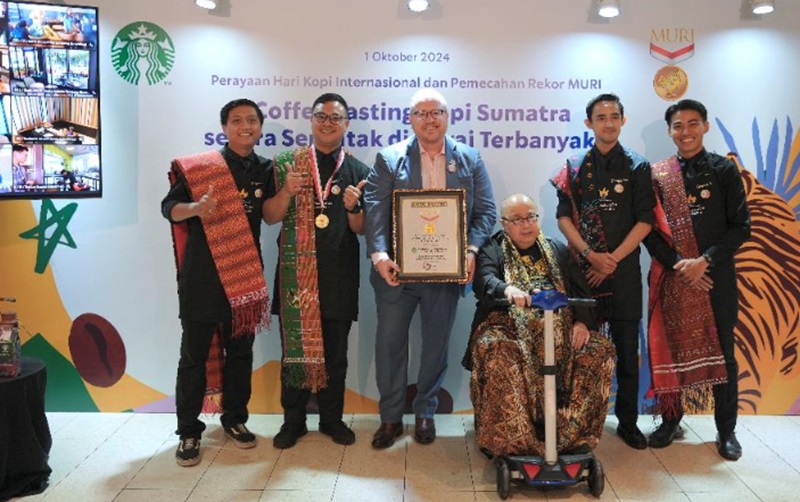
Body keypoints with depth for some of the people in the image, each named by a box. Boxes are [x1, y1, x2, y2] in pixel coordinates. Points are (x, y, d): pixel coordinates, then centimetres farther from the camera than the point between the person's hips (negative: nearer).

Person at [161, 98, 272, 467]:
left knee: (240, 352, 13)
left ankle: (234, 418, 29)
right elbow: (169, 207, -7)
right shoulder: (199, 167, -4)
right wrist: (196, 208, -27)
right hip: (202, 275, -3)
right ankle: (188, 432, 13)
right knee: (194, 355, 1)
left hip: (246, 276, 4)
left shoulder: (265, 170, 8)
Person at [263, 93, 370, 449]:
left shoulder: (358, 171, 6)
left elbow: (362, 229, 5)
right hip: (296, 273, 0)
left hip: (339, 278, 1)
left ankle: (332, 418, 25)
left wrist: (353, 208, -15)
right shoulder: (287, 164, 5)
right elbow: (270, 217, 3)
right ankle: (293, 420, 21)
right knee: (294, 348, 6)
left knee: (335, 350, 9)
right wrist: (287, 191, -15)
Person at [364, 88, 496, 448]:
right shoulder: (389, 159, 2)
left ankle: (425, 413, 30)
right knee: (389, 343, 7)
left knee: (436, 345, 12)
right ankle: (390, 417, 24)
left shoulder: (470, 159, 6)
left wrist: (471, 250, -14)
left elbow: (485, 211, 2)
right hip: (397, 269, -1)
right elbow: (375, 210, -8)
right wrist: (379, 255, -22)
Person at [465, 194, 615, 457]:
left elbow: (582, 291, 16)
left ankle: (575, 434, -14)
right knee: (497, 353, -36)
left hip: (560, 329, 4)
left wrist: (582, 321, -5)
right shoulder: (492, 250, 12)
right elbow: (484, 281, -9)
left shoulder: (558, 250, 23)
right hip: (509, 327, -3)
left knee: (600, 350, -21)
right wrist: (507, 289, -33)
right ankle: (511, 440, -26)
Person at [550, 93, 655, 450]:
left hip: (624, 270, 0)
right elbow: (564, 217, 2)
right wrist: (589, 254, -11)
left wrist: (613, 259, -9)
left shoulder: (637, 167, 5)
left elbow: (645, 221, -1)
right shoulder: (575, 167, 8)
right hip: (582, 269, 1)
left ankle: (628, 421, 16)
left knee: (627, 349, 4)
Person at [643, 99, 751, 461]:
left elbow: (741, 227, -2)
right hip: (672, 277, 1)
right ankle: (671, 421, 22)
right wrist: (677, 264, -12)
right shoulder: (658, 174, 4)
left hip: (716, 276, -1)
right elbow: (648, 229, 1)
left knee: (721, 352, 6)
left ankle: (726, 430, 20)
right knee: (669, 349, 5)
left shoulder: (724, 170, 2)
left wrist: (704, 261, -13)